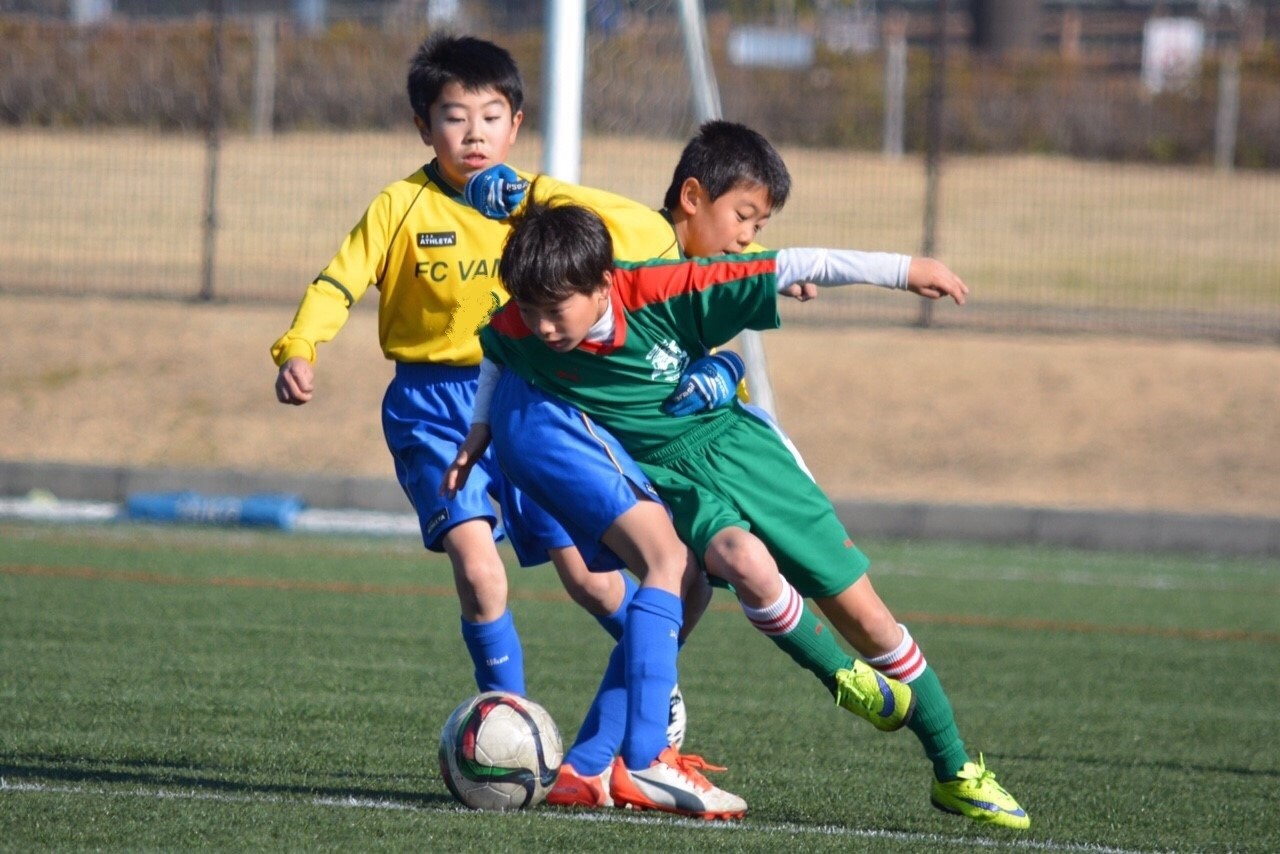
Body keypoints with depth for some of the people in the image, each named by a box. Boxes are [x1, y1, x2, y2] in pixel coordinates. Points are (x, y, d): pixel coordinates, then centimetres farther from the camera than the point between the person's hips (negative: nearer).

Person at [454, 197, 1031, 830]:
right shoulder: (517, 332, -16)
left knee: (865, 617, -1)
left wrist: (902, 269, -17)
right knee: (747, 563, -34)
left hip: (738, 446, -1)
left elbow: (786, 269, -19)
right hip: (671, 479, 1)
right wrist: (481, 427, 8)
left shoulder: (662, 293, -25)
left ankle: (954, 773, 14)